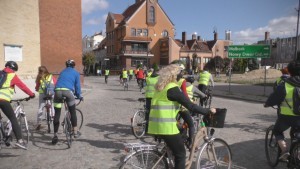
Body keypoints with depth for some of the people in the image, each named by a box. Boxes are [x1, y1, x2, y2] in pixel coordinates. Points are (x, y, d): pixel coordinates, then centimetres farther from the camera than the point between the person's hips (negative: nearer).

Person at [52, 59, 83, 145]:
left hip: (57, 91, 3)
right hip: (68, 91, -3)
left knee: (57, 114, 8)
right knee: (73, 112, 12)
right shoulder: (76, 73, 18)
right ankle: (75, 132, 16)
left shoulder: (62, 72, 31)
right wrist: (79, 96, 28)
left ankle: (55, 135, 8)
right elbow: (77, 86, 15)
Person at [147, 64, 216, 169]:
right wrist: (208, 111, -3)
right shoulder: (172, 88, -11)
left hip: (154, 125, 9)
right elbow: (191, 106, -13)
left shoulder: (160, 87, 15)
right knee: (180, 154, 9)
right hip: (166, 127, -8)